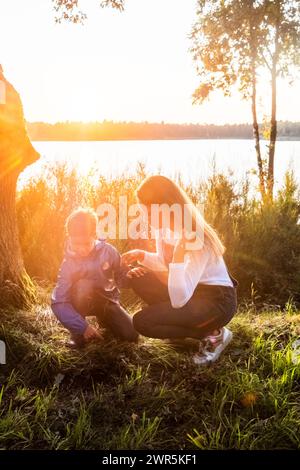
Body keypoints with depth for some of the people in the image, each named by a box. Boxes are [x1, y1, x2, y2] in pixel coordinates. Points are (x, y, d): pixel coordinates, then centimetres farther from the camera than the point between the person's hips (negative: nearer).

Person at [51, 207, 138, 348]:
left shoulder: (107, 250, -19)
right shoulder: (69, 264, -24)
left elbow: (121, 275, 1)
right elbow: (58, 303, -30)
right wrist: (83, 327, -38)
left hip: (107, 300, 3)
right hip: (84, 303, -2)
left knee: (131, 335, -13)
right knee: (83, 285, -35)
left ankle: (104, 318, 19)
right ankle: (77, 332, -15)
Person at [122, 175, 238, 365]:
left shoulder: (196, 240, -30)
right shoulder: (165, 226, -4)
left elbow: (178, 299, -35)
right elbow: (166, 264, 14)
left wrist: (180, 251, -42)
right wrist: (142, 255, -5)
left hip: (217, 299, -8)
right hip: (189, 290, 9)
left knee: (143, 322, -19)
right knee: (138, 276, 2)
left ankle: (214, 335, -4)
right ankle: (184, 321, 8)